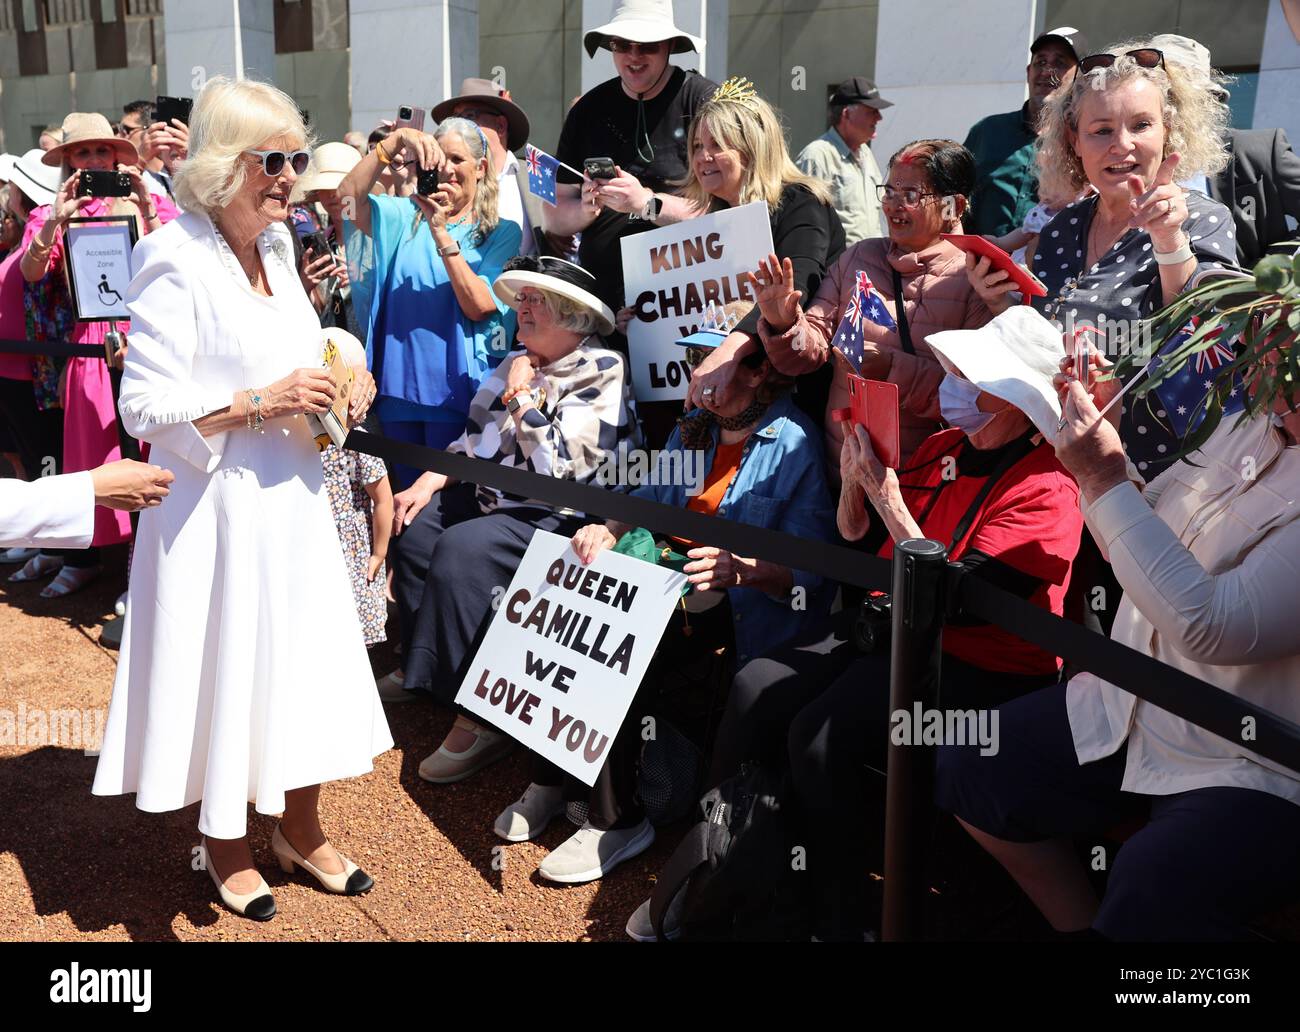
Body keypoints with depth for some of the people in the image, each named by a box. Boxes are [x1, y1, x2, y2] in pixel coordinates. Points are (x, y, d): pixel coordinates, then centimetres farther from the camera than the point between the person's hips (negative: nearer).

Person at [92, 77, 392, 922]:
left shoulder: (276, 244, 9)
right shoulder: (176, 262, -15)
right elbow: (146, 408, -18)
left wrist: (341, 384, 4)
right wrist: (262, 403, -21)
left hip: (293, 494, 8)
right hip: (218, 502, -7)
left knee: (303, 654, 14)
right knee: (224, 663, 6)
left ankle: (302, 829, 32)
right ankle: (226, 843, 29)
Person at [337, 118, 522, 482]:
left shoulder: (501, 233, 0)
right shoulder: (406, 217, 9)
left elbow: (479, 306, -12)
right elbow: (349, 196, -7)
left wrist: (441, 232, -18)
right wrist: (397, 139, -14)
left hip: (456, 393, -3)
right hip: (399, 386, 3)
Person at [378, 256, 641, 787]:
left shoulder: (601, 374, -15)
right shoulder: (521, 360, 10)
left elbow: (557, 470, -24)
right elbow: (476, 437, 18)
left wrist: (521, 394, -16)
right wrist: (429, 481, 6)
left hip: (557, 518, -10)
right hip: (496, 494, 10)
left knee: (463, 550, -28)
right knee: (414, 525, 7)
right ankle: (419, 668, 22)